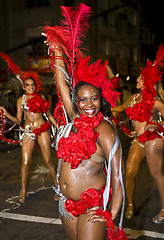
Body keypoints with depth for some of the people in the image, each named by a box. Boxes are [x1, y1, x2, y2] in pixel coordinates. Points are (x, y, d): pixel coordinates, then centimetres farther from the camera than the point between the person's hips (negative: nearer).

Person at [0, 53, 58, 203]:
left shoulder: (41, 97, 6)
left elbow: (49, 114, 12)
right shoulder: (21, 100, 7)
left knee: (48, 160, 0)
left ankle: (57, 185, 17)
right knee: (26, 162, -4)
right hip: (28, 131, 1)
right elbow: (18, 120, 5)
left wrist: (58, 127, 8)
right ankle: (23, 190, 12)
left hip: (43, 130, 0)